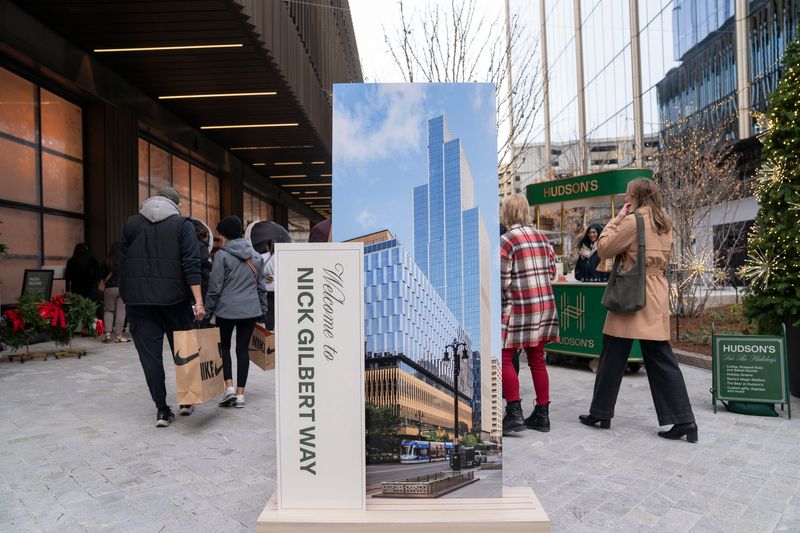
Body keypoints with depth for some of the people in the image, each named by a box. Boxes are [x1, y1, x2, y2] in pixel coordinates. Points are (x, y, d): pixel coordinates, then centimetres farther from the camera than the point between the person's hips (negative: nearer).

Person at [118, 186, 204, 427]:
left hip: (138, 300, 2)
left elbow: (121, 262, 9)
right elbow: (191, 265, -11)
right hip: (175, 299, -2)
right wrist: (198, 301, -13)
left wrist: (128, 294, 18)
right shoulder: (182, 224, -1)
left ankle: (162, 409, 6)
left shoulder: (131, 224, 9)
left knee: (149, 352, 5)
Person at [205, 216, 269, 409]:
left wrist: (209, 309, 2)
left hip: (227, 309, -4)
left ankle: (229, 387, 2)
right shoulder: (255, 255, 9)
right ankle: (240, 393, 12)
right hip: (251, 310, 4)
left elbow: (215, 287, -8)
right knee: (243, 349, 10)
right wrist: (263, 309, 20)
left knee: (224, 346, 14)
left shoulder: (222, 255, -8)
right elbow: (261, 285, 13)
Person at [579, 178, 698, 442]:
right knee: (662, 360, 9)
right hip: (657, 297, 7)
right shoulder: (665, 224, 13)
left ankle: (601, 413, 14)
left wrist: (617, 218, 1)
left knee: (612, 356, 4)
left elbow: (603, 248, -6)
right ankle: (683, 421, 7)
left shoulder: (632, 221, -11)